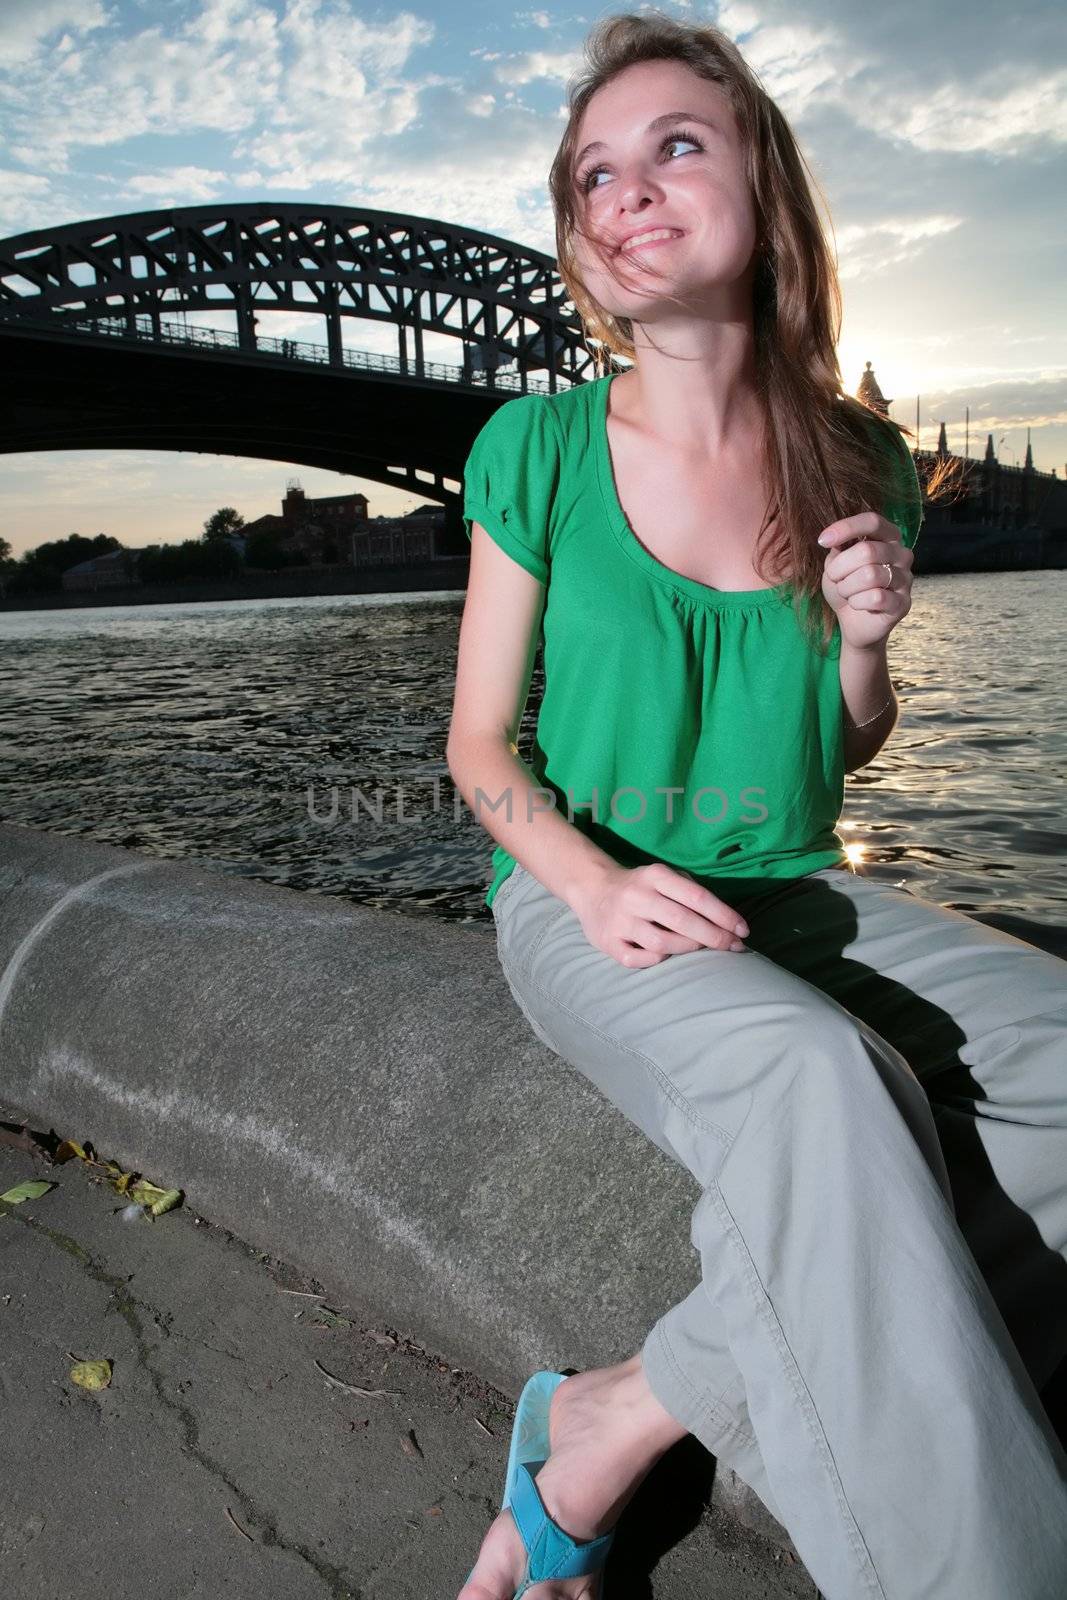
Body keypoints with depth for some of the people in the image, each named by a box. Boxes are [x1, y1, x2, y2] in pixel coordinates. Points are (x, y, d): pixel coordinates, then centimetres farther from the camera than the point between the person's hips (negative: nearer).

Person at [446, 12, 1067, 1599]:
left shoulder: (859, 464, 4)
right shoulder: (537, 448, -4)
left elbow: (848, 753, 14)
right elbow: (482, 743, -1)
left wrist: (861, 647, -9)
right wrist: (593, 882, -20)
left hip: (796, 894, 4)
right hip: (586, 897, -4)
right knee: (820, 1079, -35)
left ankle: (632, 1413, -16)